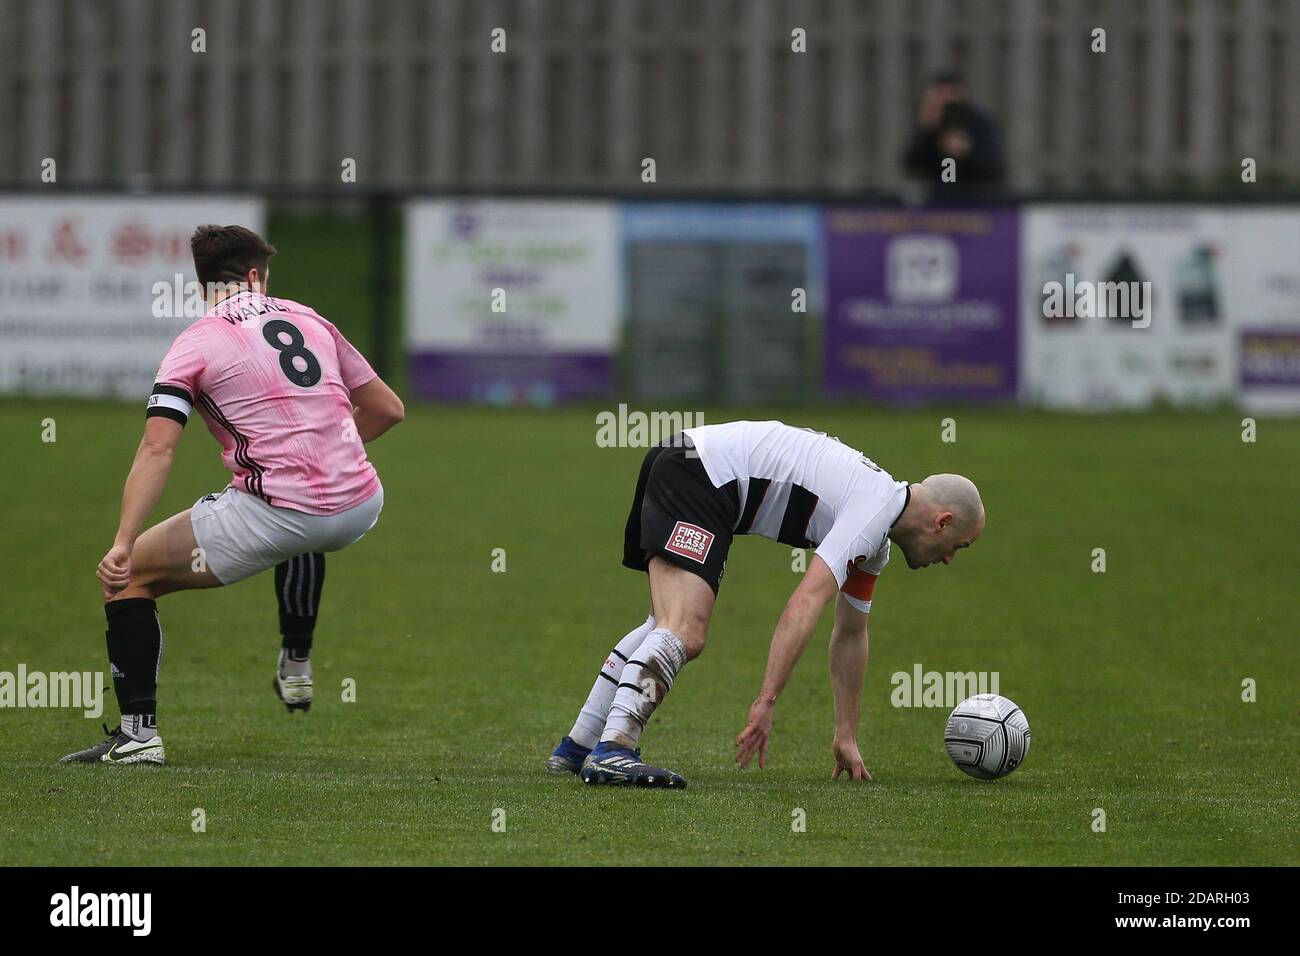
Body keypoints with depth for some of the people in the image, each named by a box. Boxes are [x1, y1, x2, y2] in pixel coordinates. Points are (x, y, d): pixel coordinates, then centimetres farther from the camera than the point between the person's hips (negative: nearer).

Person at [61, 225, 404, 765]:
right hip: (359, 506, 5)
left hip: (279, 513, -5)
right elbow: (387, 408, 20)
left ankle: (138, 732, 0)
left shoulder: (193, 346, 1)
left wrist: (123, 545, -14)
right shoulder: (309, 320, 15)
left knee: (129, 576, 9)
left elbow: (157, 451, -10)